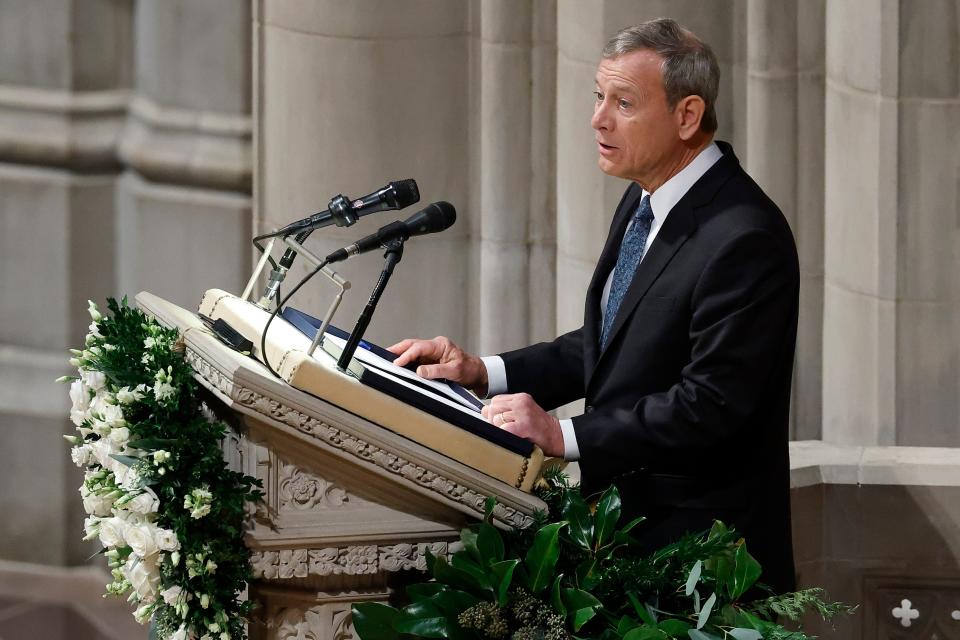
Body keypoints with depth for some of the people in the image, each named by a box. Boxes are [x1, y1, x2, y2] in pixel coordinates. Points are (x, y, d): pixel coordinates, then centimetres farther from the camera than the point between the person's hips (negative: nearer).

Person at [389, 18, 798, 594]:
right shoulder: (645, 200, 11)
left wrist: (564, 435, -24)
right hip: (628, 514, 9)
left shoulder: (744, 239, -20)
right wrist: (484, 372, 7)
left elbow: (710, 404, -23)